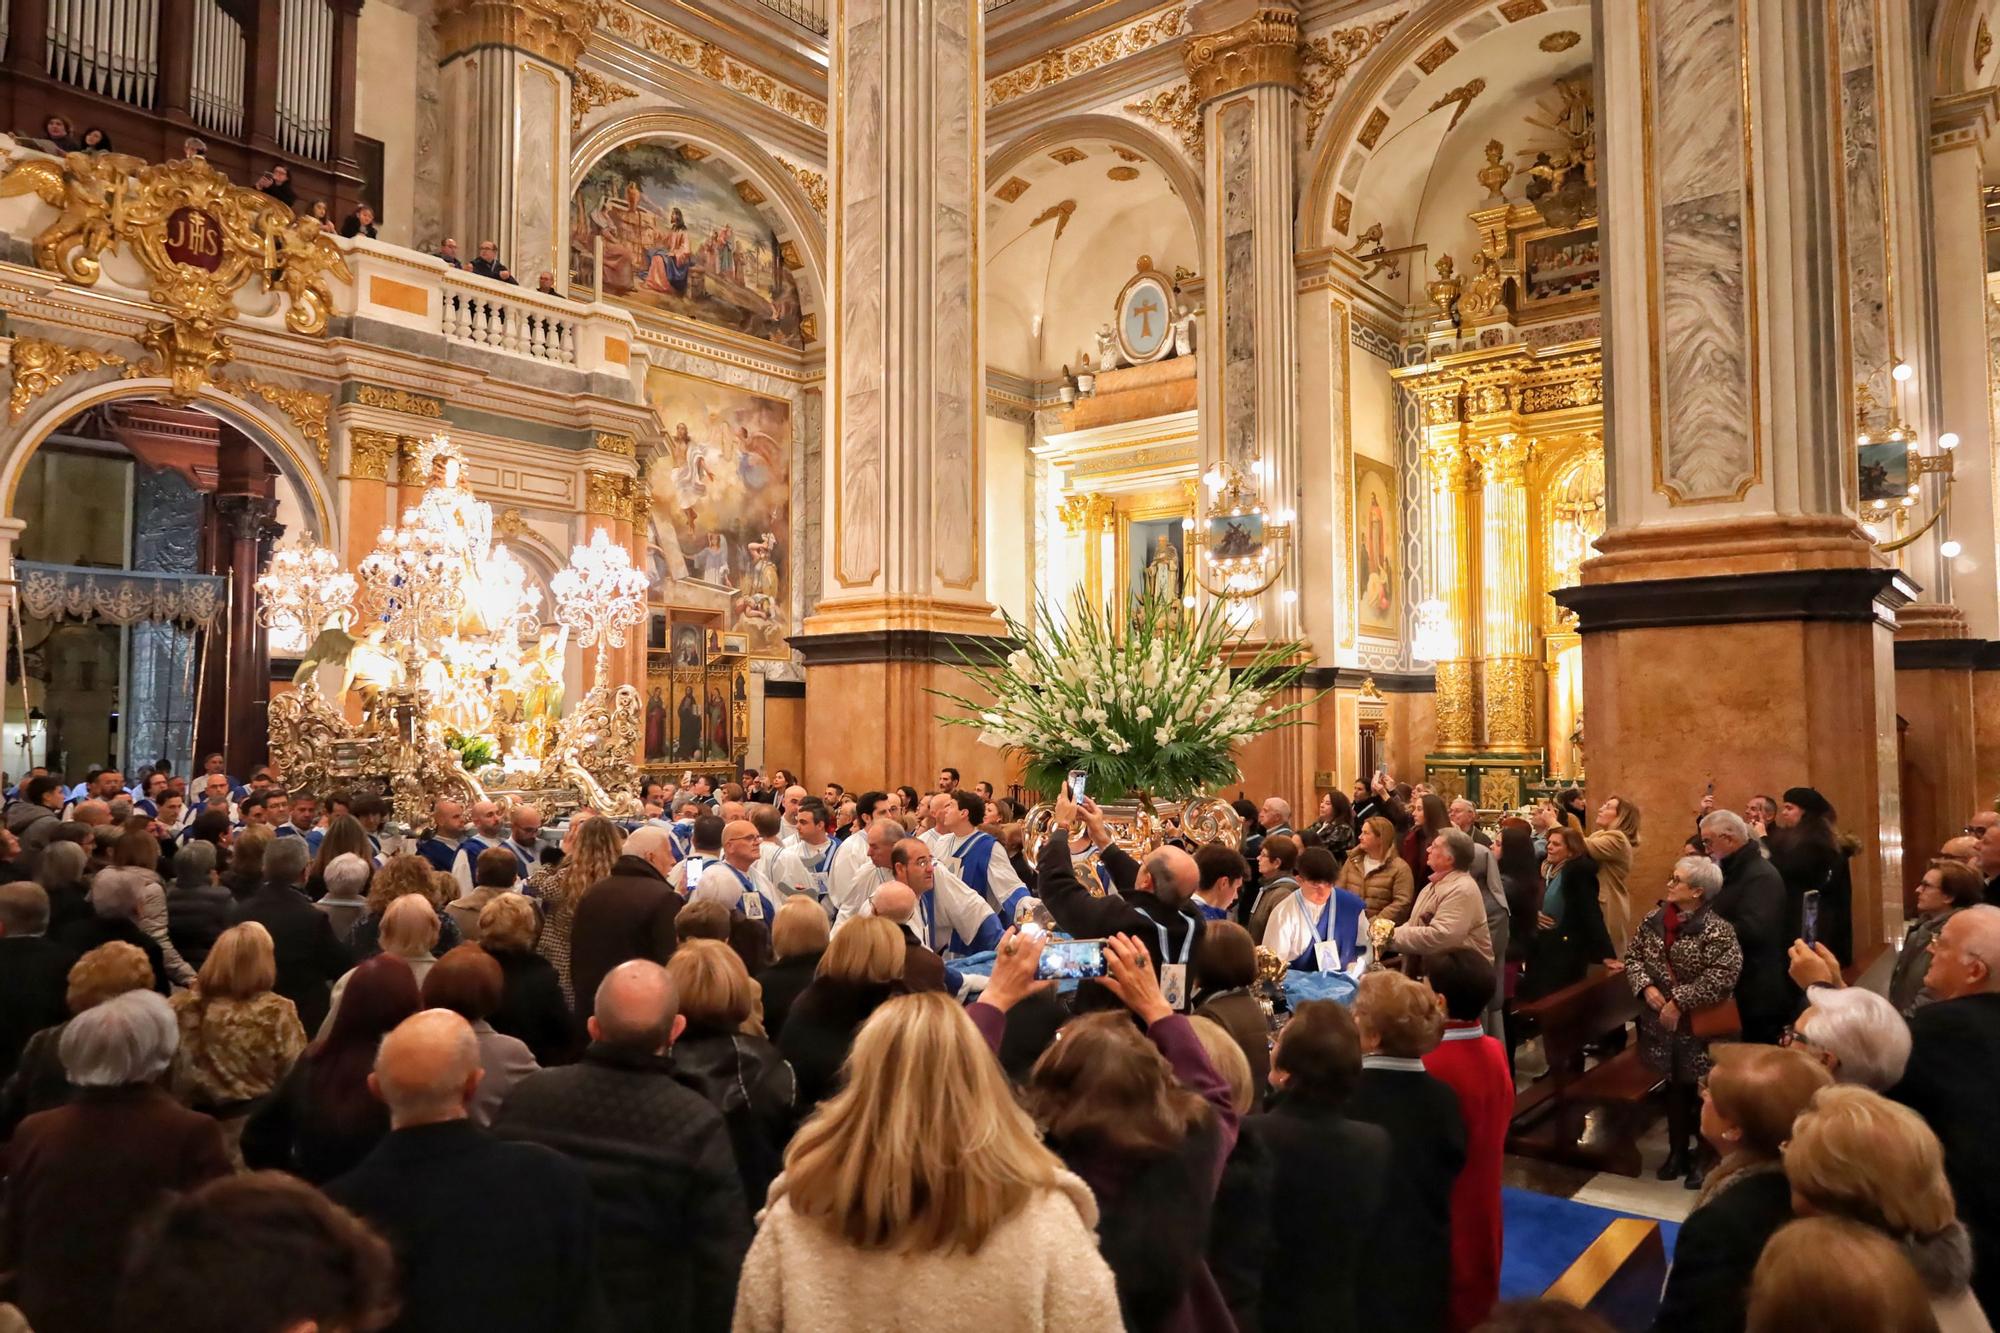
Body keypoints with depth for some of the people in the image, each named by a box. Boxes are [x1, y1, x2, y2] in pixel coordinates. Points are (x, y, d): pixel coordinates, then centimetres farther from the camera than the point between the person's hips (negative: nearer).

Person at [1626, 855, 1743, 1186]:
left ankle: (1705, 1157, 25)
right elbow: (1633, 955, 6)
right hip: (1662, 1024, 5)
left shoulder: (1716, 929, -18)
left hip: (1701, 1026, -5)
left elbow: (1723, 975, -24)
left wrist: (1680, 1002, -22)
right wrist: (1646, 987, -11)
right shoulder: (1654, 920, 0)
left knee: (1703, 1093, 8)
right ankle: (1678, 1150, 33)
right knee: (1674, 1088, 18)